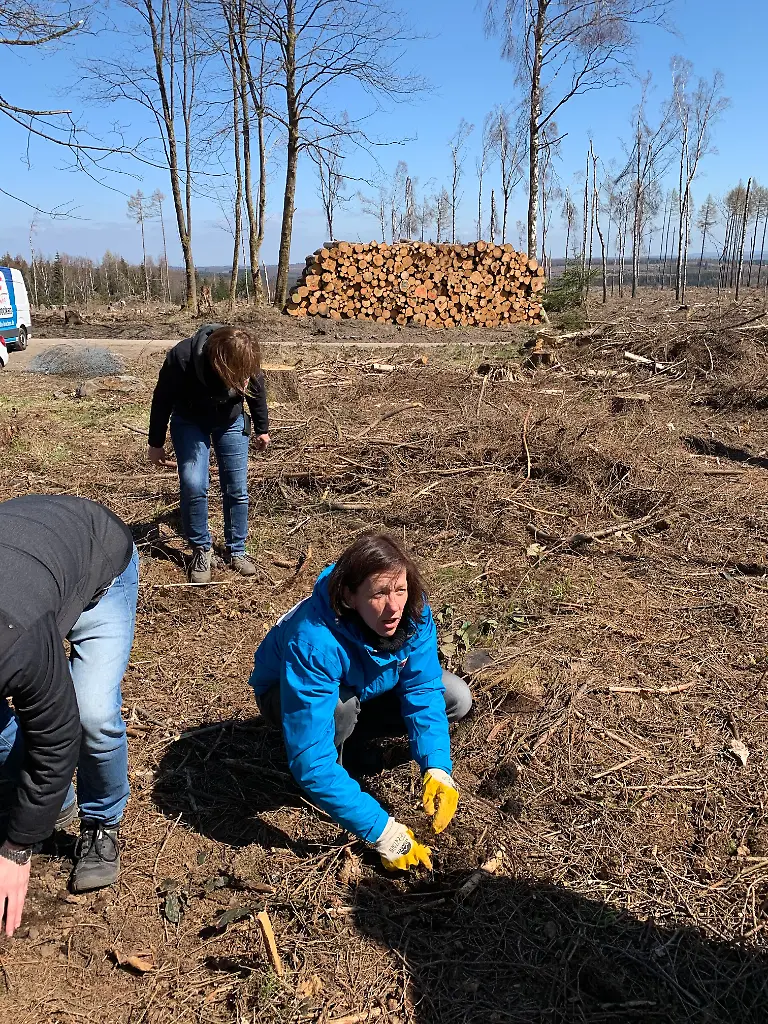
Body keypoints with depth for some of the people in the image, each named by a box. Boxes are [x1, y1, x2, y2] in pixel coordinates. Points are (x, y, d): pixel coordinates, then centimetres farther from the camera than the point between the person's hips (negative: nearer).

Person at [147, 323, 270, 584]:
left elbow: (258, 392, -4)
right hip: (190, 422, -2)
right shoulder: (181, 357, -35)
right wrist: (156, 444, -7)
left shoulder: (247, 360, -28)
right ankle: (201, 550, 4)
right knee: (193, 484, -15)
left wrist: (262, 429, 10)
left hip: (231, 422, 2)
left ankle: (236, 551, 17)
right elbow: (162, 400, -18)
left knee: (237, 489, -1)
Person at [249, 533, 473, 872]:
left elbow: (422, 692, -19)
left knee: (457, 699, -9)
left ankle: (350, 730, 6)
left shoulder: (412, 613, -28)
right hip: (287, 694, -5)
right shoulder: (314, 644, -43)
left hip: (361, 688, 5)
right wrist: (381, 830, -42)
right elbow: (311, 760, -43)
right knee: (341, 706, -38)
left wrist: (436, 768, -34)